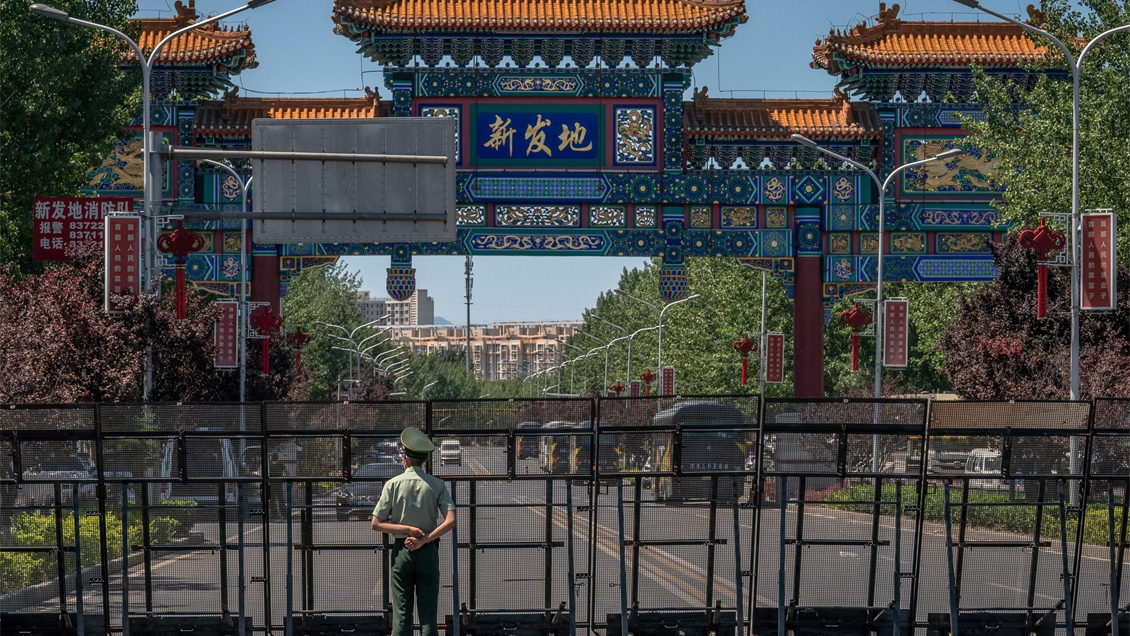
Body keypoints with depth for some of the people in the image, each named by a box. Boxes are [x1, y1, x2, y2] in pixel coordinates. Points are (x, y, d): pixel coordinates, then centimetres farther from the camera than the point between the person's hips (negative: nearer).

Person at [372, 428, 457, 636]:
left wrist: (407, 529, -4)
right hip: (428, 552, 0)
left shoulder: (393, 484, -1)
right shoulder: (437, 485, 0)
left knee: (401, 613, 1)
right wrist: (424, 539, -10)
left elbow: (376, 523, -3)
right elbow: (450, 521, -11)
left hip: (401, 551, 0)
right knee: (428, 614, 1)